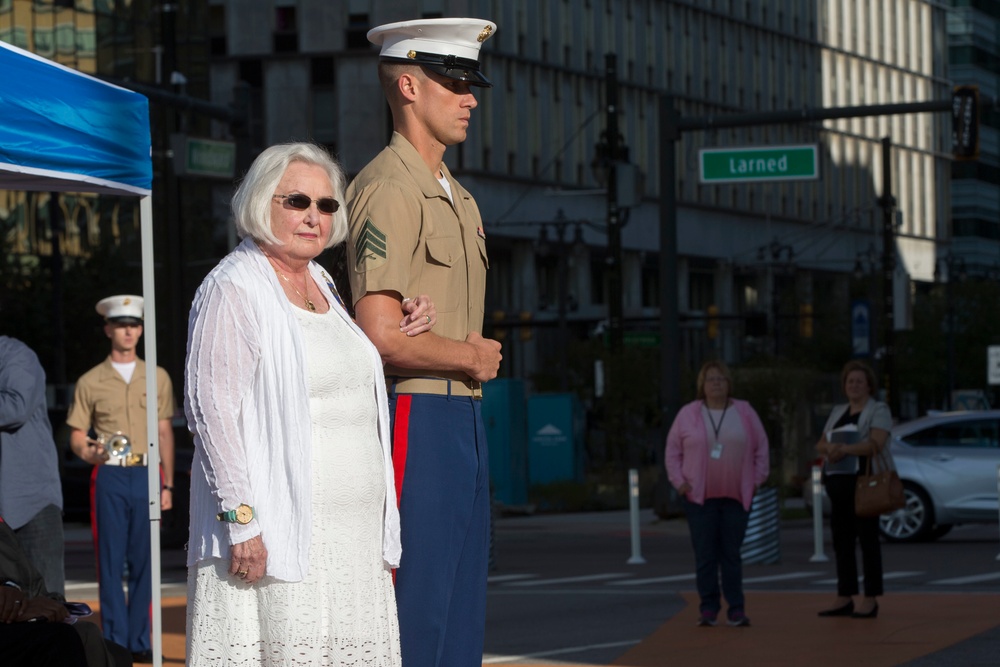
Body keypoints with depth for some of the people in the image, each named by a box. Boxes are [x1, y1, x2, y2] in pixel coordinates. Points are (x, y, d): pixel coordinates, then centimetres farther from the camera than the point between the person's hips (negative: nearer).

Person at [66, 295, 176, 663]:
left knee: (144, 562, 2)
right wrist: (87, 451, -17)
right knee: (111, 561, -1)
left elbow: (164, 433, 12)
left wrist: (167, 484, 7)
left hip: (147, 475, 1)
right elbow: (77, 435, 7)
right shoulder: (90, 381, 7)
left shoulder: (158, 378, 11)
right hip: (109, 477, -1)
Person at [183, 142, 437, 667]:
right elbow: (211, 408, -15)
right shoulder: (234, 289, -8)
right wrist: (240, 518, -21)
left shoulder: (321, 284, 18)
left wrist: (394, 335, 15)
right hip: (277, 530, -8)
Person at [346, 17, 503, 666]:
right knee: (413, 612, -7)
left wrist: (477, 356, 2)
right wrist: (472, 357, -6)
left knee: (462, 609, 11)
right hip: (416, 418, -10)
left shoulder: (458, 197, 17)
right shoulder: (390, 189, -13)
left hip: (464, 418, 10)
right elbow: (382, 337, -21)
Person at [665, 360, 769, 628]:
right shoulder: (688, 414, 5)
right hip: (699, 496, 0)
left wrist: (756, 480, 2)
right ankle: (708, 609, 3)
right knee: (705, 554, -2)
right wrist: (679, 481, -2)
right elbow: (673, 451, 7)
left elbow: (761, 448, 10)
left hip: (736, 496, 0)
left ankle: (736, 609, 4)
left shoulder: (745, 412, 7)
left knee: (732, 554, 1)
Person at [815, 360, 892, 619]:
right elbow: (820, 445, 13)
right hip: (838, 481, 7)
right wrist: (830, 447, -11)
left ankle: (871, 600, -5)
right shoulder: (838, 412, 19)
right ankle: (844, 598, 10)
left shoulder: (878, 410, -1)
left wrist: (845, 449, -24)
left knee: (867, 538, -6)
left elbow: (876, 444, -16)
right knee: (842, 539, 6)